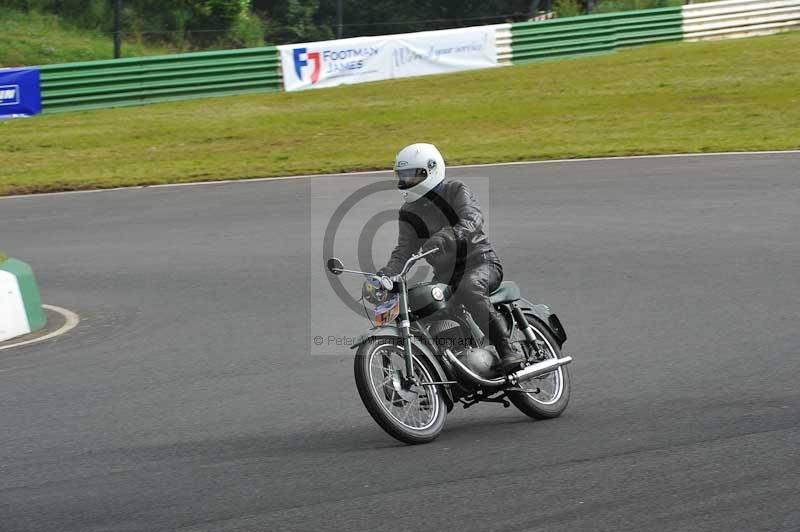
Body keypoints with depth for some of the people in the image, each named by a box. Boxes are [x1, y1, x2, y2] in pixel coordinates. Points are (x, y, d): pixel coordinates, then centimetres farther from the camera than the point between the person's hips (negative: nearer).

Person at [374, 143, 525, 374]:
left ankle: (508, 351, -39)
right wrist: (385, 274, -16)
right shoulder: (409, 213, 11)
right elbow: (404, 250, 4)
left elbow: (473, 217, -26)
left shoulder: (455, 190, -7)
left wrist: (449, 235, -46)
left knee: (469, 289, -39)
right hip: (445, 274, 7)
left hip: (480, 261, -6)